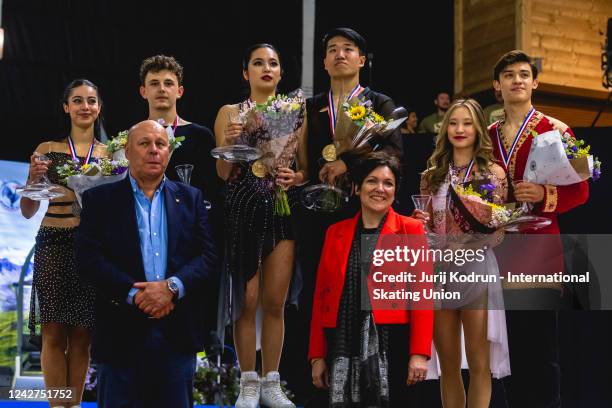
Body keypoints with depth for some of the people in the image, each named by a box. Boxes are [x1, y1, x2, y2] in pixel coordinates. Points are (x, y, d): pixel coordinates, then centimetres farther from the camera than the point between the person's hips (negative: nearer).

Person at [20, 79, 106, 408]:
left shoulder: (111, 153, 10)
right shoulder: (48, 149, 7)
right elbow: (28, 211, 6)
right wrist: (34, 178, -11)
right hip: (54, 245, -1)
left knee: (81, 335, 3)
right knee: (54, 332, -3)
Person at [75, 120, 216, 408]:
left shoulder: (190, 199, 12)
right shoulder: (99, 199, 5)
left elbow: (207, 257, 4)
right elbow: (88, 259, -5)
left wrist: (172, 287, -14)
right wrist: (135, 294, -15)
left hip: (178, 331, 2)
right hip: (121, 331, -2)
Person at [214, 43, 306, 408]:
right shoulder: (230, 113, 5)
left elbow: (306, 169, 13)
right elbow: (223, 173, 1)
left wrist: (295, 178, -9)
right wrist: (229, 142, -16)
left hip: (283, 211, 2)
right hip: (243, 211, -2)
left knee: (275, 302, 4)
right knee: (247, 300, -2)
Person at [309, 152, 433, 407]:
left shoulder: (411, 230, 2)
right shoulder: (336, 232, 12)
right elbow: (321, 295, 11)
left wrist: (420, 353, -12)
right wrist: (317, 355, 6)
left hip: (392, 345, -3)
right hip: (342, 346, 3)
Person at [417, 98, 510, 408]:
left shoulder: (493, 172, 0)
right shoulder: (433, 175, 9)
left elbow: (497, 232, -2)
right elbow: (426, 227, 12)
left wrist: (464, 246, -20)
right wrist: (420, 222, -10)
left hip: (476, 269, -3)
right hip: (438, 270, 3)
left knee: (479, 364, 2)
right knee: (448, 365, 9)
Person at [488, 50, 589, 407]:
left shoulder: (556, 131, -1)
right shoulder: (488, 135, 13)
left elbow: (580, 191, -3)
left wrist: (545, 196, -20)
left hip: (540, 251, -4)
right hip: (499, 250, 5)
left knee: (542, 344, -4)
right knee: (509, 344, 8)